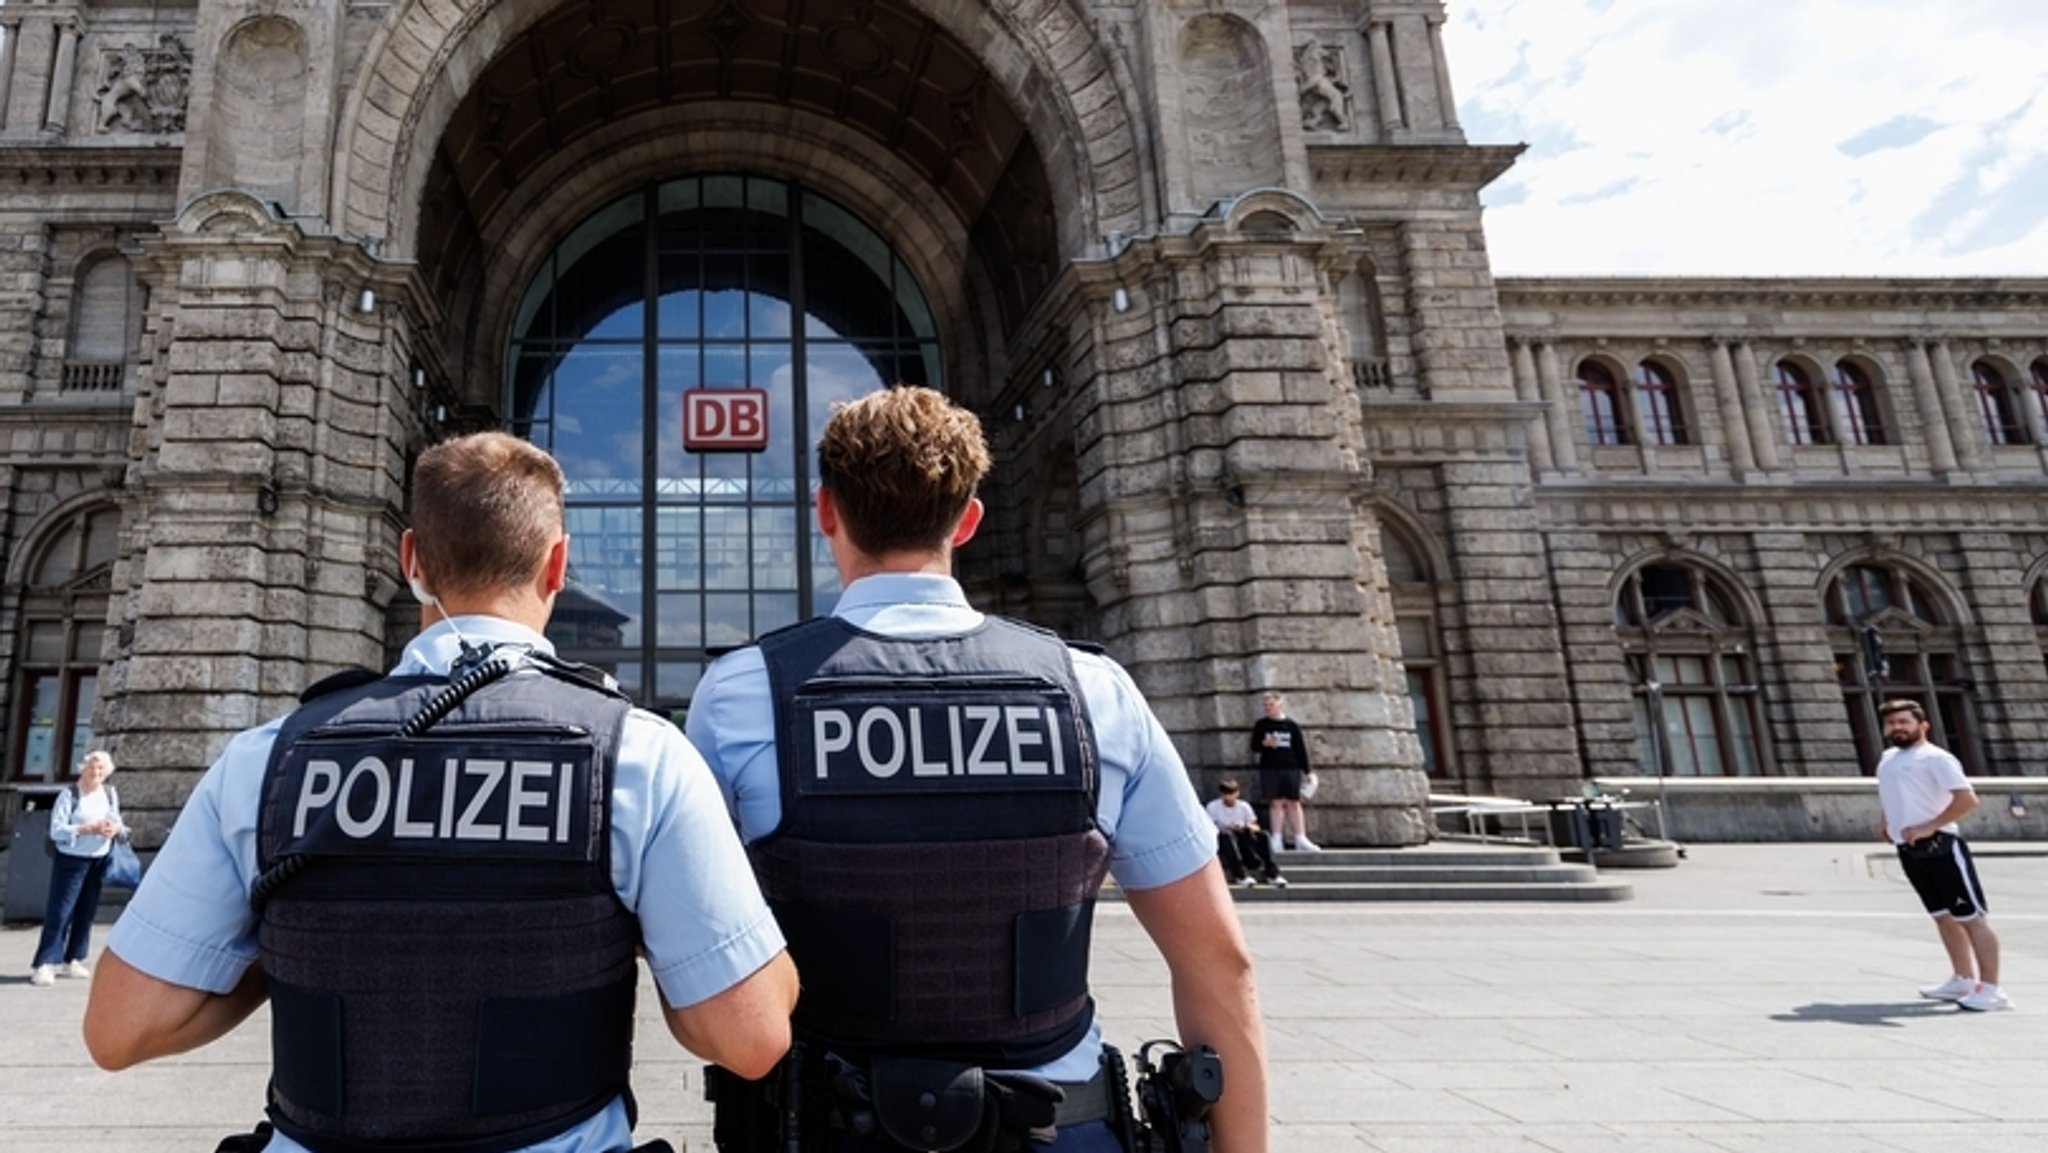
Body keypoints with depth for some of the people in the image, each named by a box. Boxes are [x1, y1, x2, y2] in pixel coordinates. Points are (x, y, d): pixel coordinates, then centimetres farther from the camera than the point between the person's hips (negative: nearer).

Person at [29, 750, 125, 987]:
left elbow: (117, 821, 10)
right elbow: (56, 830, -16)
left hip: (99, 861, 5)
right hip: (70, 861, -5)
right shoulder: (69, 794, -11)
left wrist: (116, 828, -12)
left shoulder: (110, 793, 4)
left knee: (87, 912, 10)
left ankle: (72, 960, 21)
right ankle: (43, 964, 1)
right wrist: (88, 828, -26)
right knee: (59, 911, -5)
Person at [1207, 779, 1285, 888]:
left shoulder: (1244, 806, 3)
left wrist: (1251, 827, -24)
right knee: (1227, 836, -37)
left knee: (1263, 835, -22)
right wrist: (1228, 829, -30)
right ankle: (1240, 875, -30)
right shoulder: (1213, 807, -7)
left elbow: (1256, 827, 1)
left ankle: (1271, 872, -14)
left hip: (1243, 841, 3)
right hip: (1223, 842, -3)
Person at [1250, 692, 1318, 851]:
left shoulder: (1291, 726, 4)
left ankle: (1300, 839, 3)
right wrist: (1264, 743, -16)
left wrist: (1306, 771, 5)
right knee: (1276, 803, 0)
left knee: (1294, 803, 1)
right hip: (1270, 769, 0)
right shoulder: (1261, 725, 4)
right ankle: (1277, 839, 4)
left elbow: (1301, 748, 7)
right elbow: (1254, 747, 6)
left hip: (1291, 768, 0)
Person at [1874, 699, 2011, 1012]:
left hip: (1940, 847, -8)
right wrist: (1887, 824, 15)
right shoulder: (1888, 758, 15)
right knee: (1943, 916, 16)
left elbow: (1967, 798, -19)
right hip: (1908, 851, 8)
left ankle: (1991, 989, -2)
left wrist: (1929, 826, -23)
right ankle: (1963, 980, 26)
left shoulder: (1935, 757, -9)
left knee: (1971, 917, -4)